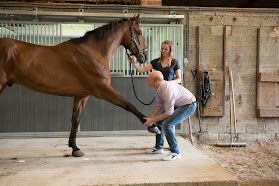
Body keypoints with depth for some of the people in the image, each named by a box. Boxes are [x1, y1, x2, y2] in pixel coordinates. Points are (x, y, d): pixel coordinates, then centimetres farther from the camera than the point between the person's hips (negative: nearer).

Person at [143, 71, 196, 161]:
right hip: (178, 104, 10)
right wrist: (149, 118, -5)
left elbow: (169, 113, -28)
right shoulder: (157, 88, -6)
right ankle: (159, 147, 25)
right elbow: (159, 105, 5)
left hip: (189, 105, -10)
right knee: (159, 120, 11)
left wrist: (152, 120, -21)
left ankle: (175, 153, -9)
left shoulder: (168, 90, -34)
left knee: (166, 124, -22)